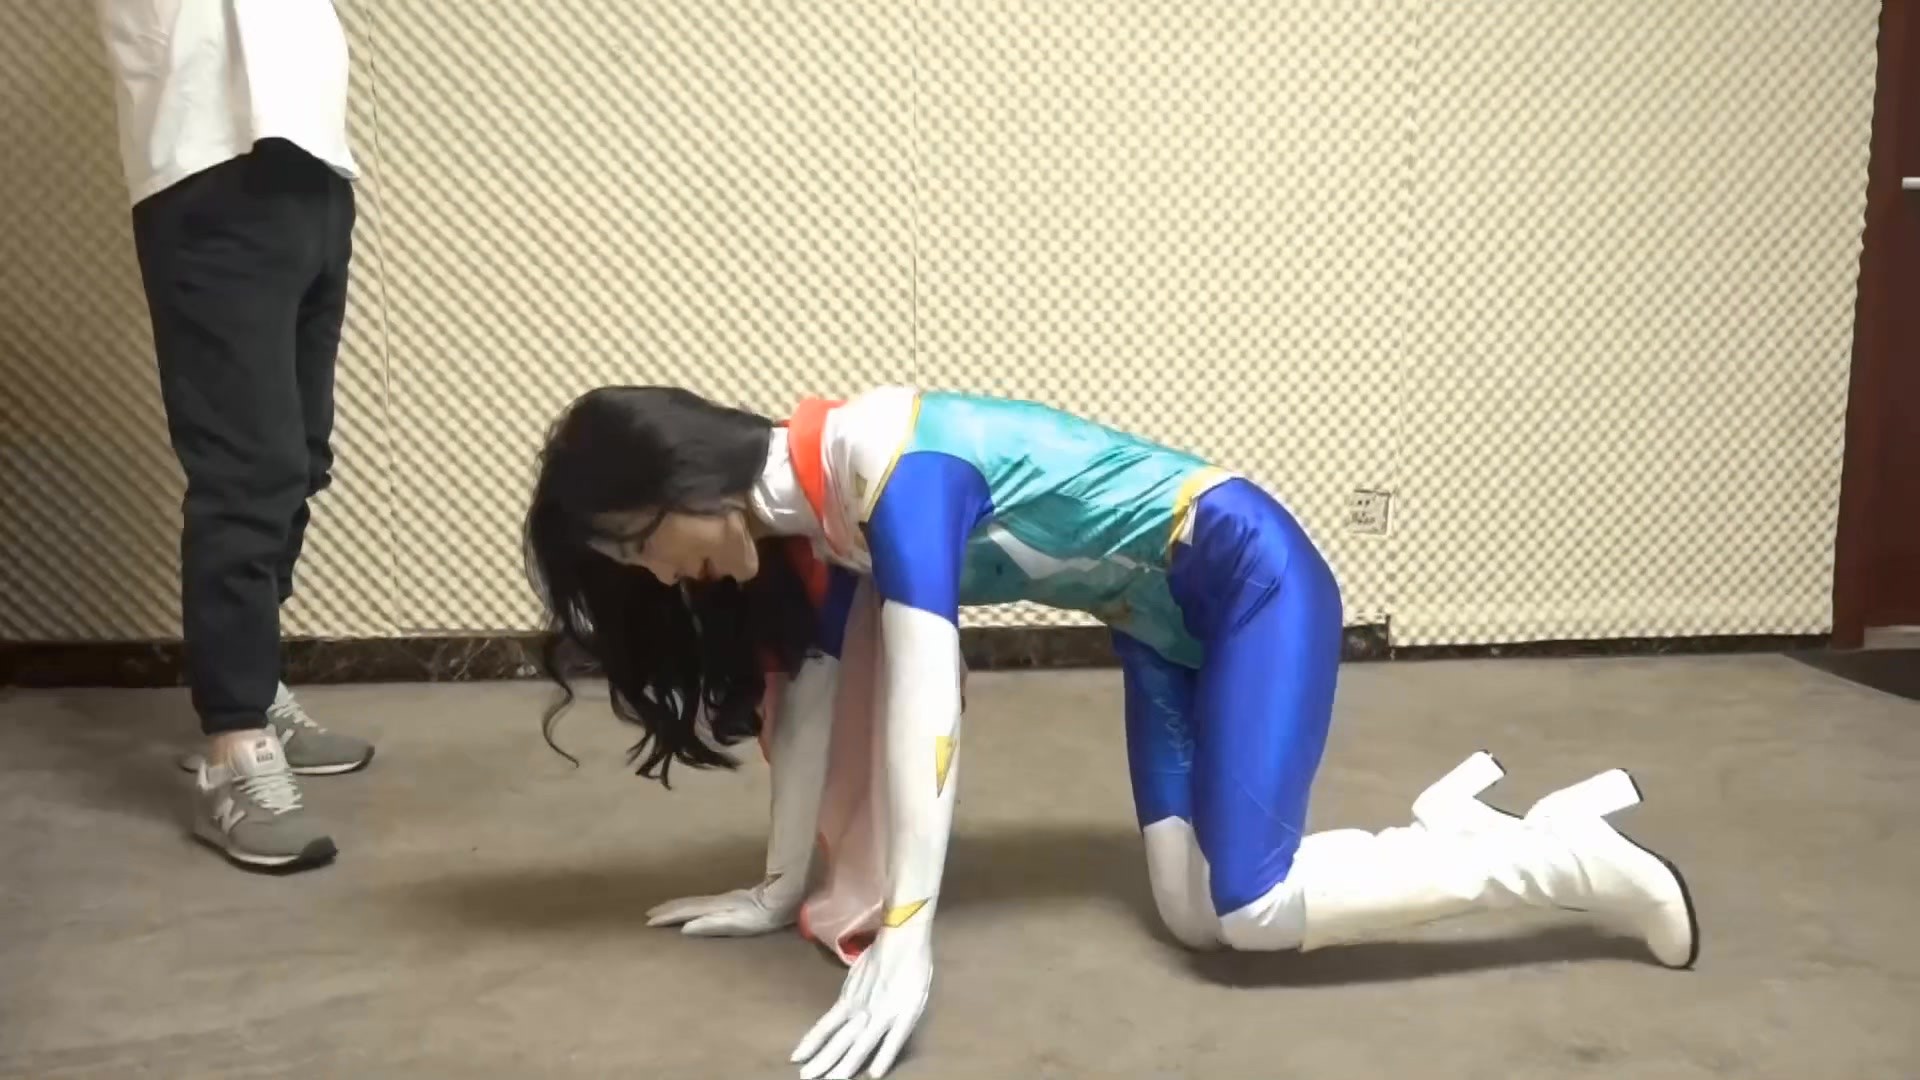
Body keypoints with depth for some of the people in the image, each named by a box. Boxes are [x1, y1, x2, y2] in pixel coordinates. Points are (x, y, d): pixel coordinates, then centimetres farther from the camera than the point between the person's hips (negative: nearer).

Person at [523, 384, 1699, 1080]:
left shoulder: (893, 469, -28)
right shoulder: (811, 508, 0)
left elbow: (924, 712, -34)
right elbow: (811, 695, 7)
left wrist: (903, 947, -35)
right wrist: (782, 889, 10)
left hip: (1252, 576, -9)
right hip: (1167, 627, 9)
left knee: (1253, 911, -15)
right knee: (1194, 911, 1)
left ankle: (1573, 857, 1)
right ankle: (1460, 811, 20)